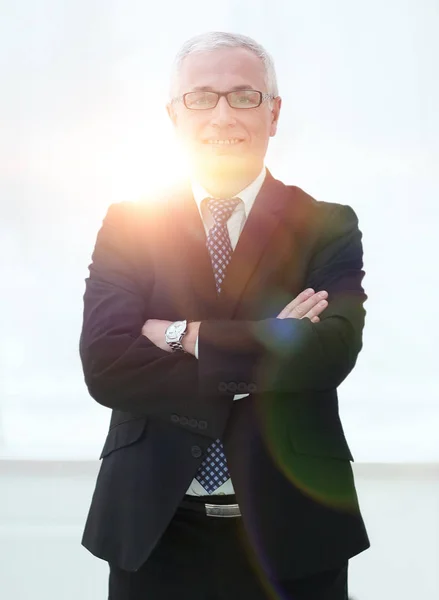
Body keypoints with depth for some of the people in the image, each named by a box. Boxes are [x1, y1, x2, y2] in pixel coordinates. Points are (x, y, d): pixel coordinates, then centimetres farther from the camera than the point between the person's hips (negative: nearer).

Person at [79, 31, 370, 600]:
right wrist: (268, 344, -16)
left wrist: (182, 335, -16)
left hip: (290, 530, 0)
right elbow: (104, 366, -12)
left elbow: (331, 352, -17)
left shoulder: (329, 227, -1)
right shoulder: (128, 224, 1)